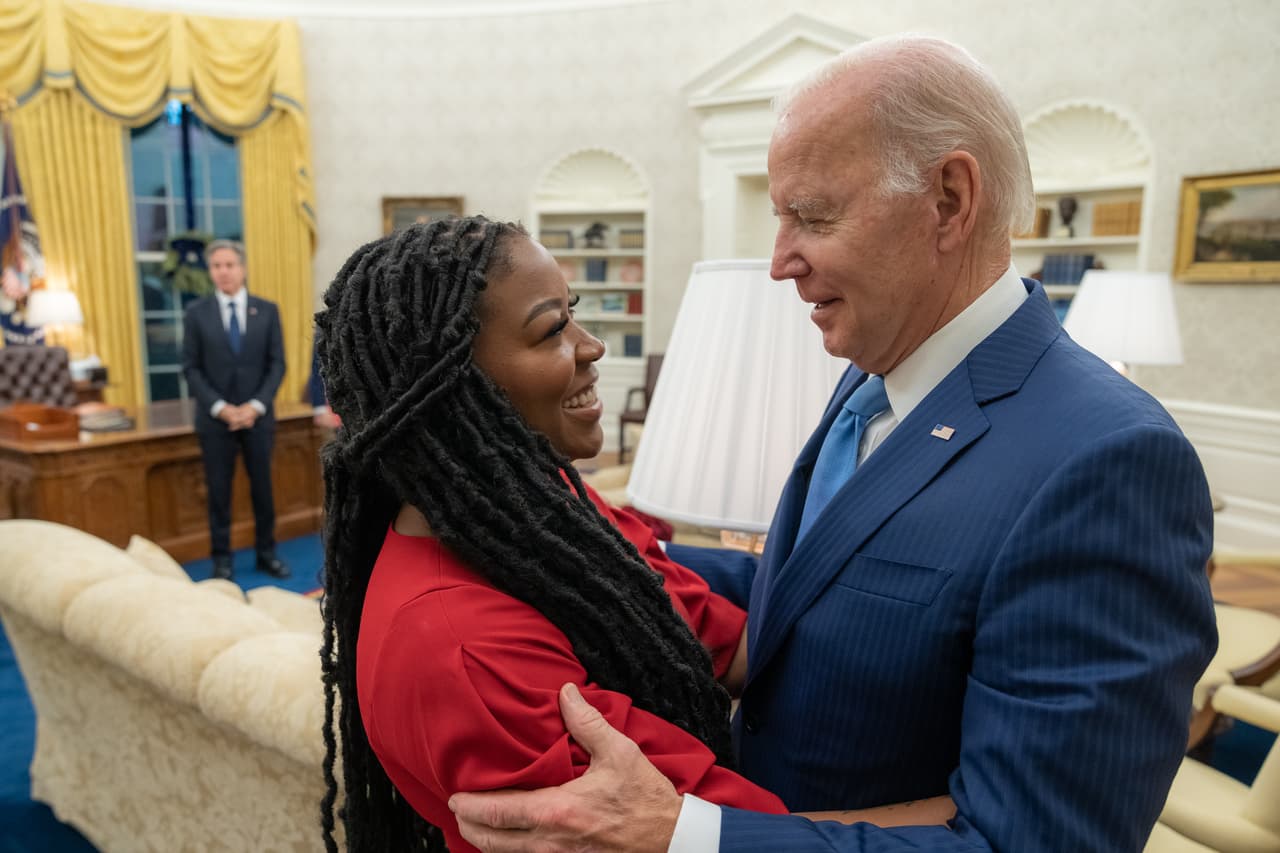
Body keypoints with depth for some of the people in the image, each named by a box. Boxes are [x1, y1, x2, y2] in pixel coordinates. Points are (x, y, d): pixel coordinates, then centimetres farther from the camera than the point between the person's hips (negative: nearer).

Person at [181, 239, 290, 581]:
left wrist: (256, 406, -11)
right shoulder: (196, 313, 1)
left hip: (258, 415, 1)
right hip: (215, 418, -1)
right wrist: (220, 408, -13)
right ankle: (222, 559, 16)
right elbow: (191, 369, -1)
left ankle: (266, 553, 20)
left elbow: (277, 364, 0)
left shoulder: (267, 310, 3)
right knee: (219, 491, 5)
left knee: (262, 488, 8)